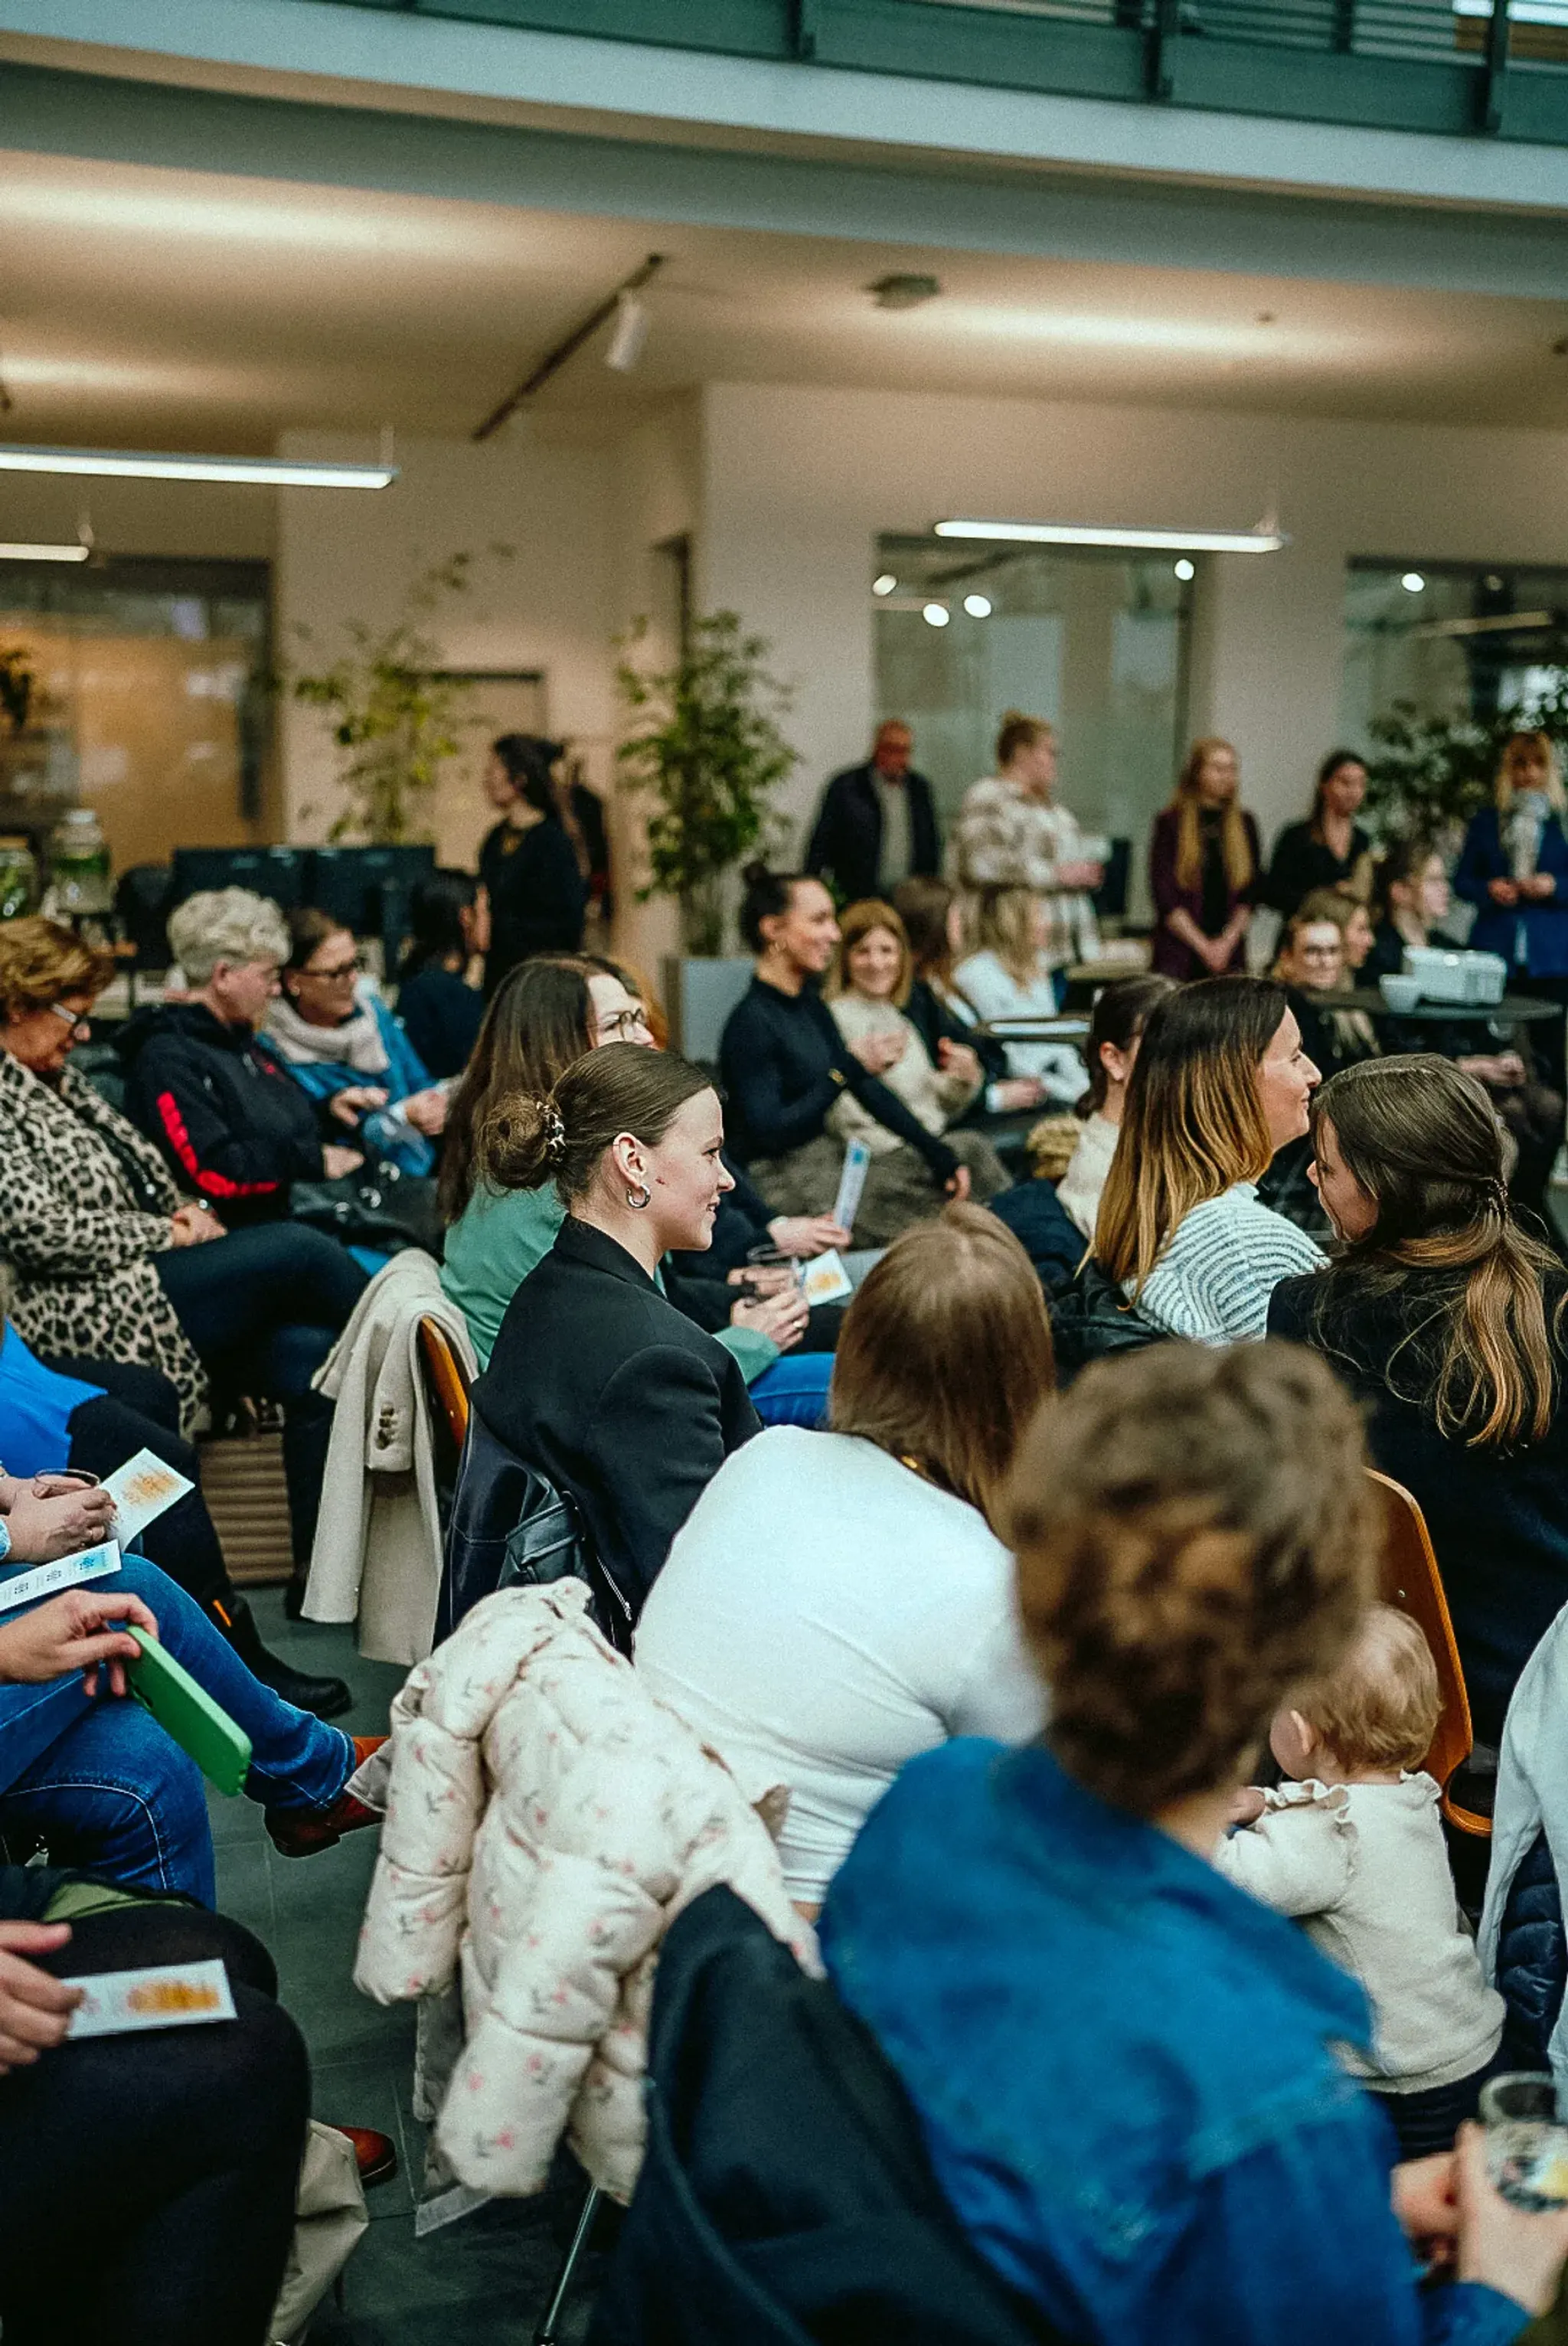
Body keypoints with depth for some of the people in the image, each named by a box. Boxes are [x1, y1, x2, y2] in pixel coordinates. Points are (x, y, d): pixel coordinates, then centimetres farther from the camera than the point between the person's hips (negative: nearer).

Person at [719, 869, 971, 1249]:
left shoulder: (810, 1006, 12)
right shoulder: (751, 1021, -16)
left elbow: (868, 1088, 13)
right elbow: (768, 1132, -23)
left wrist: (939, 1152, 5)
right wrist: (847, 1070, -24)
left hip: (827, 1162, 9)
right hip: (781, 1183, -9)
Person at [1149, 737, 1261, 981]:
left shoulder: (1244, 824, 11)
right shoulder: (1171, 823, 2)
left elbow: (1251, 892, 10)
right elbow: (1164, 893, -3)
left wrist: (1228, 941, -4)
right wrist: (1203, 945, -8)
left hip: (1230, 951, 3)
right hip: (1179, 952, -3)